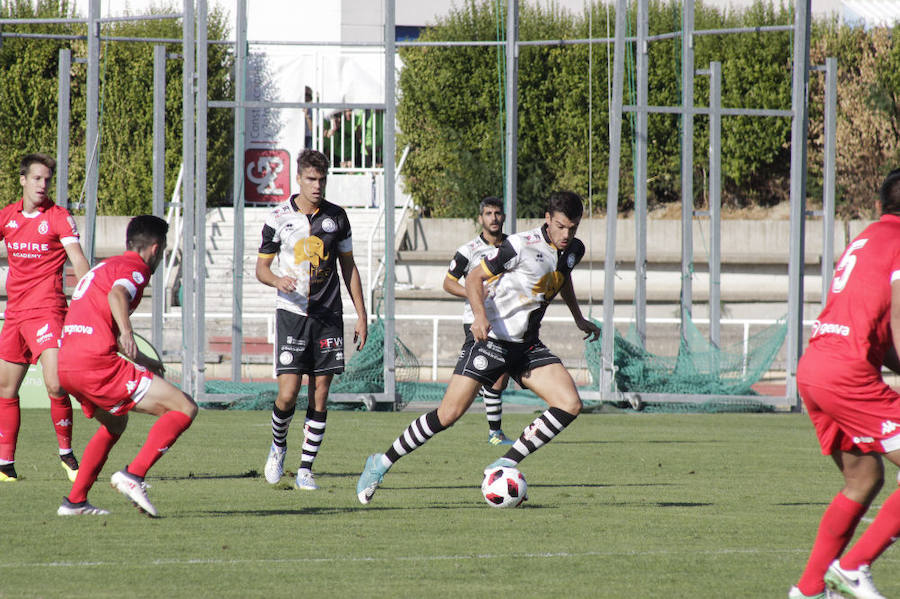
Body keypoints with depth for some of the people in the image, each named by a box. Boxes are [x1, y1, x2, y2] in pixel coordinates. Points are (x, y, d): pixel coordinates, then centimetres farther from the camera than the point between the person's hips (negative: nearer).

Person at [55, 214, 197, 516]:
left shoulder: (102, 268, 28)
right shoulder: (135, 266, 0)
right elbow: (117, 294, -23)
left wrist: (143, 361, 49)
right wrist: (127, 334, -39)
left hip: (66, 366, 9)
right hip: (96, 364, -9)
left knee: (114, 423, 34)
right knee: (184, 408, -7)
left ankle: (74, 501, 29)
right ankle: (133, 475, -18)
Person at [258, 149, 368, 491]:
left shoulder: (336, 217, 6)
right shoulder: (279, 218, -1)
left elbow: (348, 267, 13)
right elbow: (261, 267, 5)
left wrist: (361, 315, 8)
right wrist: (277, 280, -19)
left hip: (328, 316, 2)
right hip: (291, 312, -2)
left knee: (319, 395, -1)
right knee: (288, 393, -11)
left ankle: (305, 470, 5)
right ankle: (278, 445, 19)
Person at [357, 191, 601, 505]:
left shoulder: (573, 250, 5)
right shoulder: (522, 245, -17)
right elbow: (475, 277, -12)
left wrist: (579, 318, 32)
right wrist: (480, 315, -27)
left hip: (527, 346, 7)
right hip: (490, 338, -7)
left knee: (570, 405, -12)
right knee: (449, 413, -13)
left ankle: (504, 466, -6)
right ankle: (382, 463, 4)